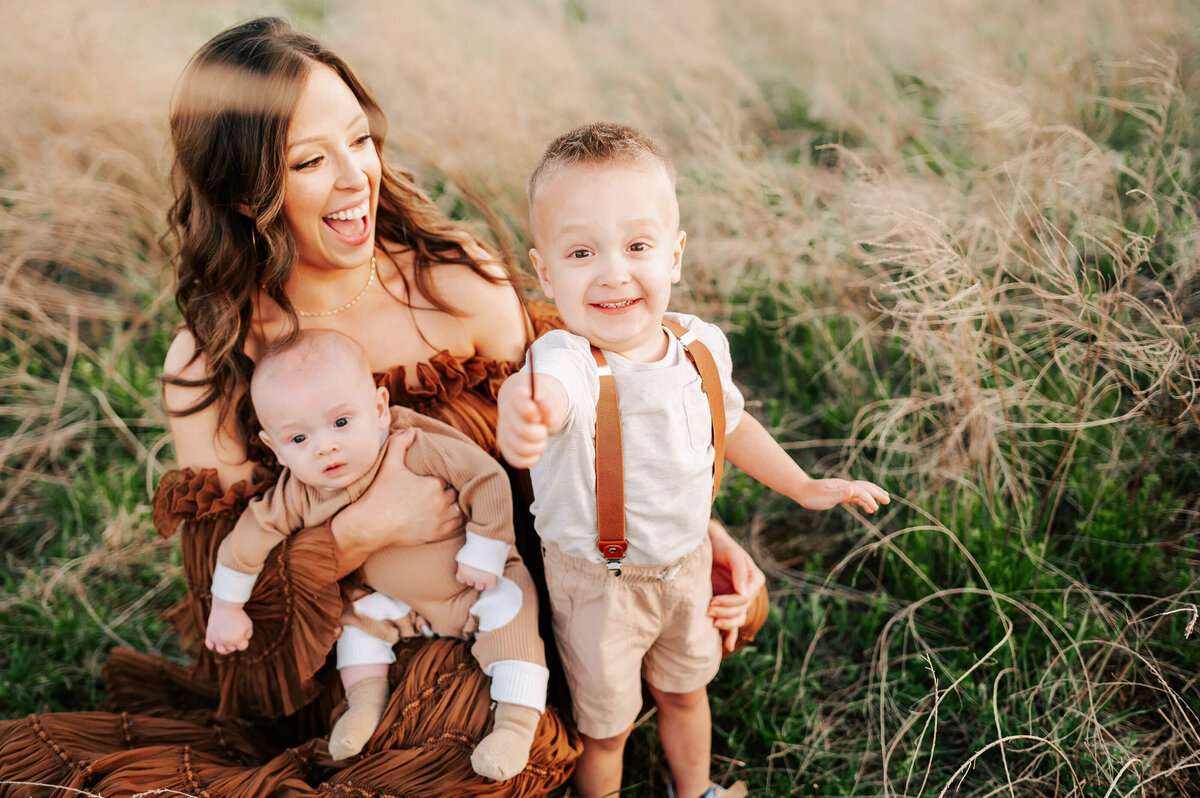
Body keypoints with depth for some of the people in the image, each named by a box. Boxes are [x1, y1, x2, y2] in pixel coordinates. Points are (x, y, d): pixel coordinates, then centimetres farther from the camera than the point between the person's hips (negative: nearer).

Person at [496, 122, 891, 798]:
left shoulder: (701, 345, -14)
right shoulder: (568, 360, -34)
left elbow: (730, 421, 8)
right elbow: (551, 389, -61)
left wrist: (805, 487, 15)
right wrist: (526, 417, -85)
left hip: (686, 561, 5)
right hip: (597, 581, -5)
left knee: (685, 689, 28)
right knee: (606, 723, 17)